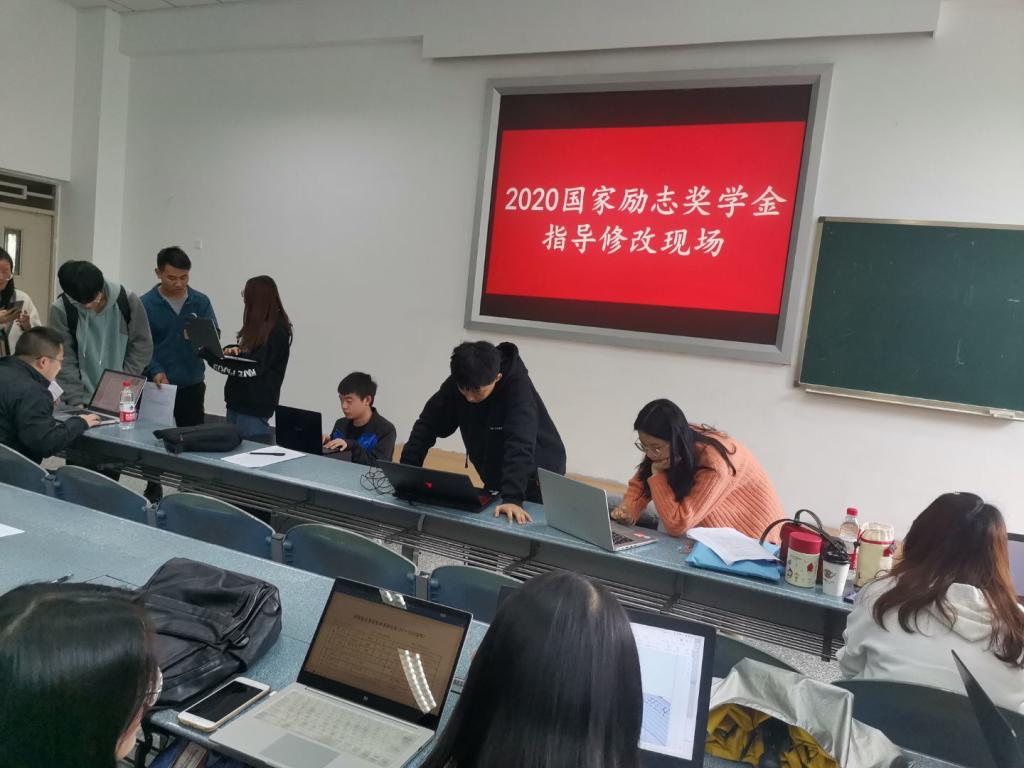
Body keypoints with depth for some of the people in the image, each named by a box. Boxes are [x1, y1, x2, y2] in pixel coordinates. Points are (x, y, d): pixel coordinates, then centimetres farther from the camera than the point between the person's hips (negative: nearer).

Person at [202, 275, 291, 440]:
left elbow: (256, 368, -20)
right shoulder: (258, 326, 12)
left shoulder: (277, 330, -15)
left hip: (255, 406, -9)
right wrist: (233, 350, -5)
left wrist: (209, 354, -19)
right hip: (237, 400, 9)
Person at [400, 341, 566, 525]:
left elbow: (519, 446, -42)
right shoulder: (458, 383, -16)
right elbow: (429, 424, -11)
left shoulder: (518, 388, -31)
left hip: (538, 480, -5)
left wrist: (512, 498, -52)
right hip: (497, 479, 5)